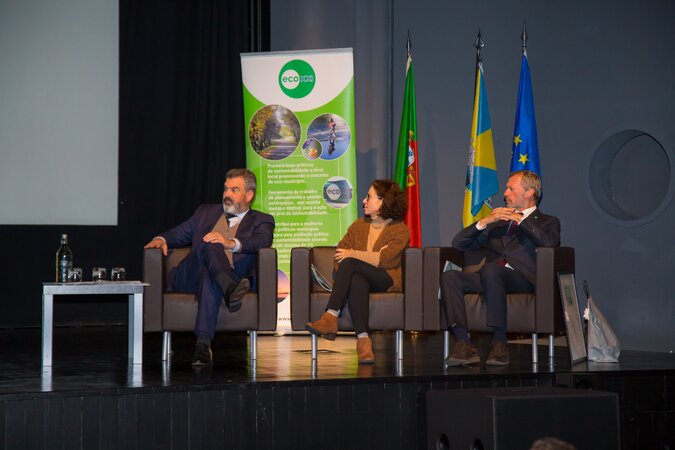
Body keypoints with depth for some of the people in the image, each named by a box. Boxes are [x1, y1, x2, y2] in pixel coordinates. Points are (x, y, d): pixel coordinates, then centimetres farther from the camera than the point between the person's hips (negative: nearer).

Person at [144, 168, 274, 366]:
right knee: (209, 244, -33)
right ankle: (229, 290, -62)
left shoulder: (261, 221, 19)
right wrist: (162, 239, 2)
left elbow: (263, 240, -4)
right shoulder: (206, 212, 33)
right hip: (188, 278, 2)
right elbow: (179, 234, 28)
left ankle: (203, 345, -54)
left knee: (209, 278, -41)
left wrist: (231, 243, -25)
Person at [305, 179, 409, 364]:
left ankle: (331, 317, -42)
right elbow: (340, 252, 10)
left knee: (349, 263, -32)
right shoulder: (359, 225, 21)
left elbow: (384, 259, -13)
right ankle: (363, 339, -47)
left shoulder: (400, 230, 3)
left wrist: (353, 254, -11)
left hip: (387, 280, -4)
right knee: (357, 282, -38)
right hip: (360, 277, 4)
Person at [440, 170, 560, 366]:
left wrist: (520, 219, -1)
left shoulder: (548, 222, 21)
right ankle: (463, 344, -34)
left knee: (491, 270, -38)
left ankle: (499, 343, -34)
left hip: (522, 279, -5)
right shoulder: (497, 222, 33)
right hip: (490, 277, 5)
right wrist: (484, 222, 9)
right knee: (449, 276, -25)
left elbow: (550, 242, -5)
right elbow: (458, 243, 24)